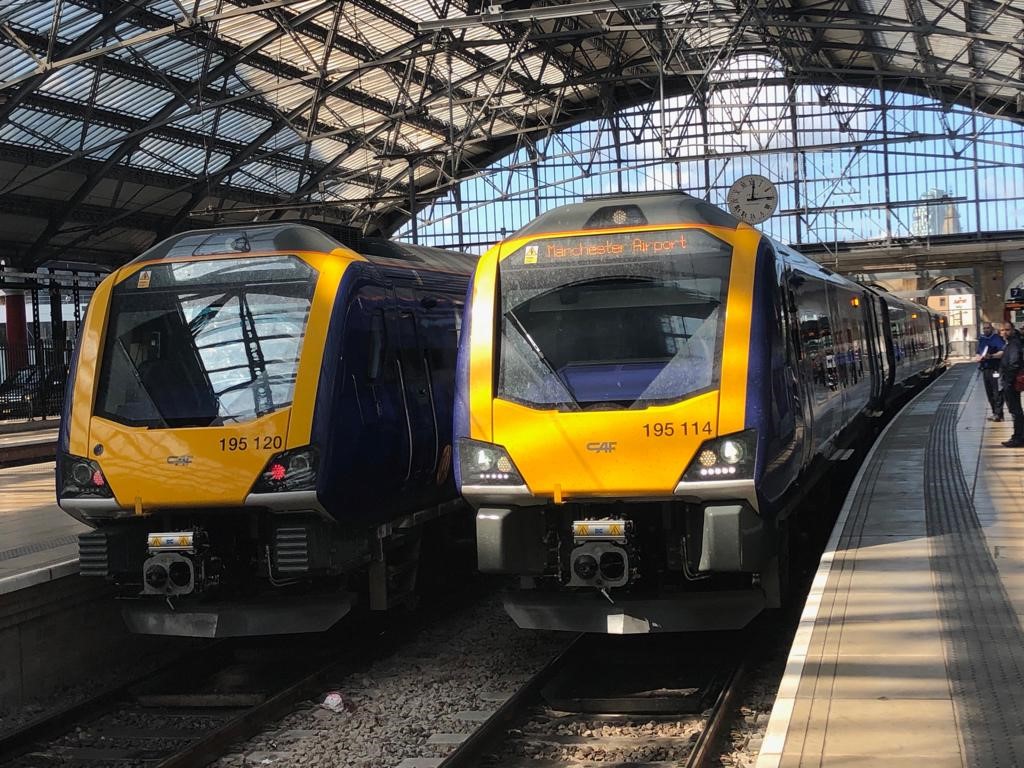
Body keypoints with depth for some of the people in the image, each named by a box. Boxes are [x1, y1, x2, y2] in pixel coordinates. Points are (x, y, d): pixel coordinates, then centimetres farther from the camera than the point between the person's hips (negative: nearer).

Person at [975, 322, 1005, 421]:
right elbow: (978, 353, 24)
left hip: (995, 369, -8)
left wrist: (991, 356, -31)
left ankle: (998, 414, -7)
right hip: (985, 369, 8)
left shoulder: (997, 338, -8)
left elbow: (1003, 352, -20)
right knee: (989, 394, 11)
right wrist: (977, 358, 1)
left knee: (997, 393, -8)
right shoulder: (982, 340, 15)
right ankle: (995, 413, 20)